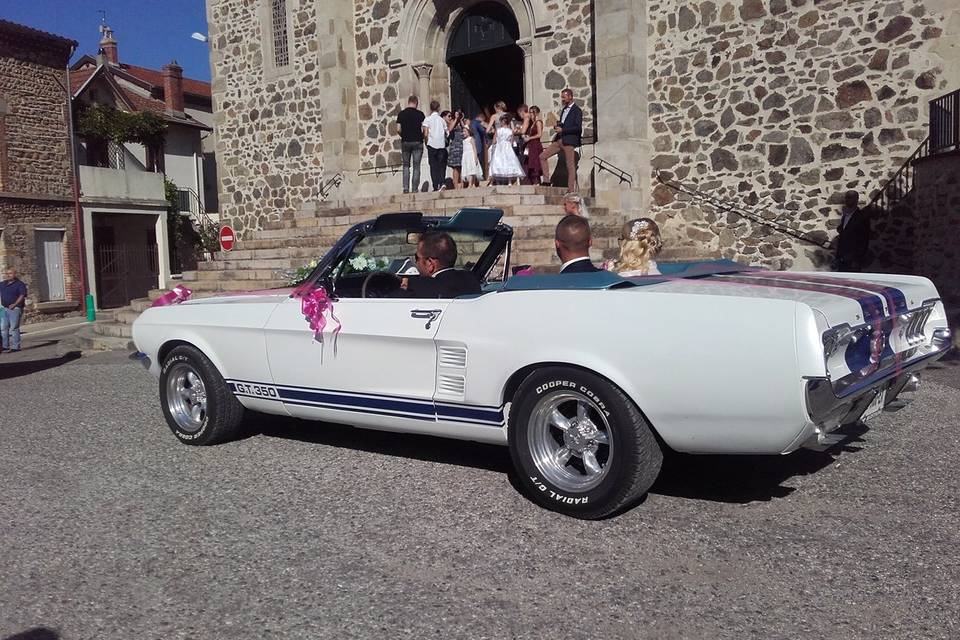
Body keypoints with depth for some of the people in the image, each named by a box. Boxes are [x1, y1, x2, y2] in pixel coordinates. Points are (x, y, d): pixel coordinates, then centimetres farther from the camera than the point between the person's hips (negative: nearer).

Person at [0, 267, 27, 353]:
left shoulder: (20, 284, -3)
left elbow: (22, 296, -12)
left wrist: (14, 304, -19)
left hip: (15, 309, -7)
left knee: (14, 328, -6)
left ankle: (15, 346, -2)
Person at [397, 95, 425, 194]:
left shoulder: (401, 114, 2)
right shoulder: (420, 114, -2)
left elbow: (398, 129, 0)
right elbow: (423, 129, -5)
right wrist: (422, 137, 13)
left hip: (405, 142, 2)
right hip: (417, 142, -2)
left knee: (406, 165, 9)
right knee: (416, 166, 3)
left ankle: (406, 188, -1)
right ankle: (415, 188, 0)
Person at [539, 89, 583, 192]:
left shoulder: (577, 110, -6)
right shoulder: (564, 110, 20)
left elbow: (578, 127, -14)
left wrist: (562, 130, -16)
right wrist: (557, 127, 3)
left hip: (569, 141, -8)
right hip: (559, 140, 8)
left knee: (570, 166, -6)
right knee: (543, 156, 3)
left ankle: (571, 190, -4)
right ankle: (546, 181, 6)